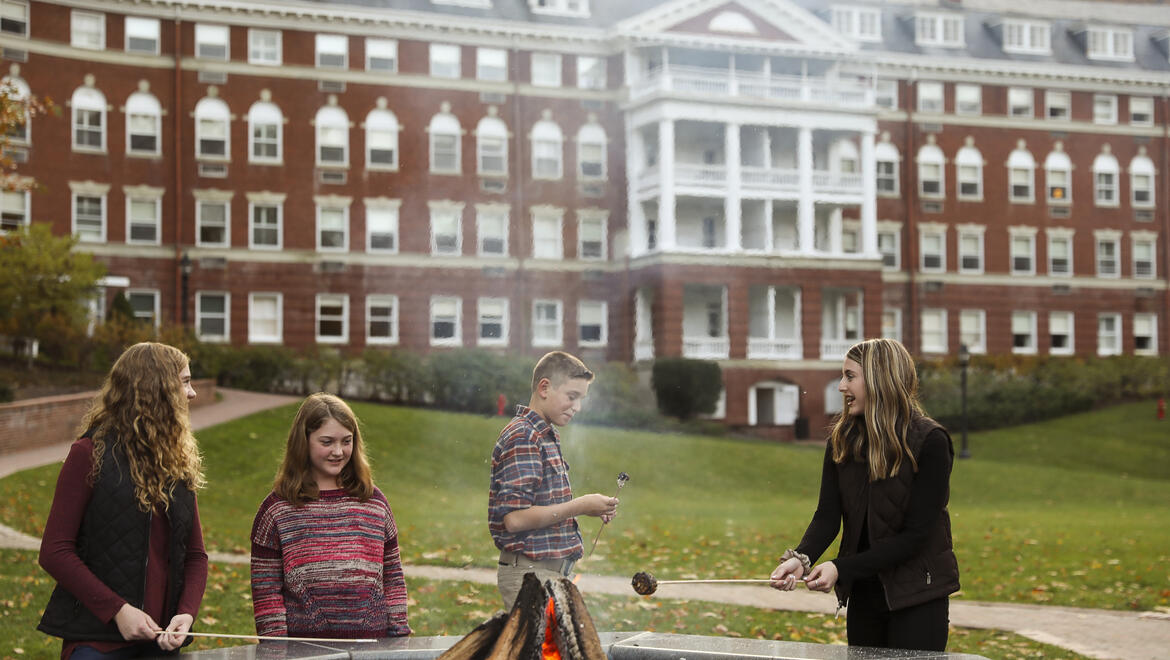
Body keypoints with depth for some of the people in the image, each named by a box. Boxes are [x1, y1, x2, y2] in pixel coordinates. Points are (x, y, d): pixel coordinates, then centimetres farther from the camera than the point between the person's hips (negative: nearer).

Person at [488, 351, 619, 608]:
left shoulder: (547, 436, 18)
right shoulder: (521, 438, -14)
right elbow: (515, 518, -22)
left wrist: (587, 507, 7)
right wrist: (579, 506, -17)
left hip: (552, 572, 10)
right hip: (529, 574, -10)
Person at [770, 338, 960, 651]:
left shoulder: (930, 442, -15)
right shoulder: (843, 438, 1)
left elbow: (916, 534, -18)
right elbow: (827, 515, -4)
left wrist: (842, 567, -23)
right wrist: (801, 558, -25)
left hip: (918, 595, -5)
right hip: (863, 595, 5)